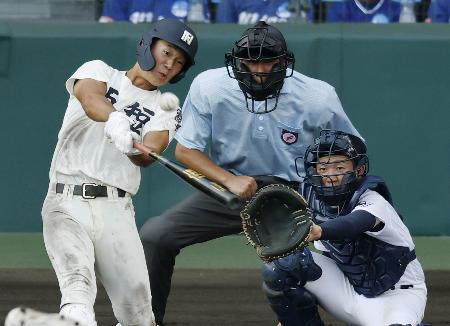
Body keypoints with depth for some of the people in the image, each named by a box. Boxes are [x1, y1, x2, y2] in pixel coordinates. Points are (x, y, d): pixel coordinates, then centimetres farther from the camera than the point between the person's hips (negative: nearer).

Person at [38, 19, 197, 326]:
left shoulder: (166, 111, 16)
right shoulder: (99, 71, 11)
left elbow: (147, 157, -5)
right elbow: (89, 97, -15)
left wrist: (132, 147, -30)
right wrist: (115, 119, -38)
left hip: (116, 210, 3)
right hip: (67, 201, -3)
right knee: (78, 282, -28)